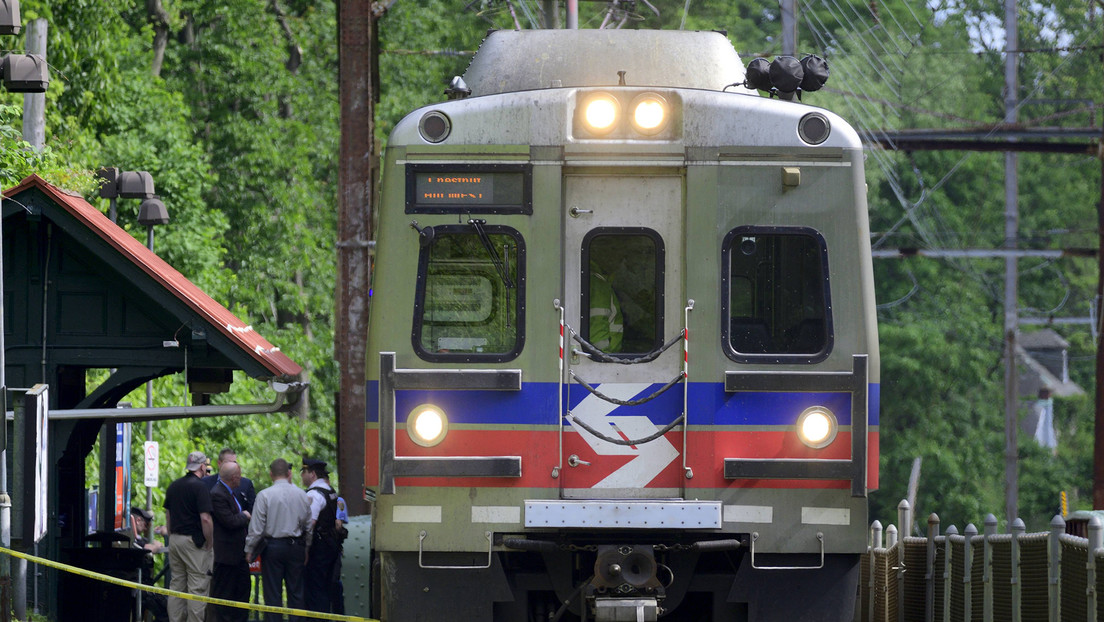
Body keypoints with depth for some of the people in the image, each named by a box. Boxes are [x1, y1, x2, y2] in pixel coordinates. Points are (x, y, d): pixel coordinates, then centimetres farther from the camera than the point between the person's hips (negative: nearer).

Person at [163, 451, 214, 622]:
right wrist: (210, 542, -9)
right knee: (197, 587, -5)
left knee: (176, 584, 12)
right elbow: (205, 518, -18)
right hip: (194, 541, -8)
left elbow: (167, 515, 17)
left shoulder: (173, 486, 11)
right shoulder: (199, 487, -13)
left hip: (175, 540, 8)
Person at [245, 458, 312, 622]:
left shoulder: (265, 495, -9)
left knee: (273, 593, 1)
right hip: (296, 547, 3)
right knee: (296, 592, 9)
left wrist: (249, 550, 2)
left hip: (273, 547, -3)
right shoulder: (302, 495, 2)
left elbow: (256, 527, -9)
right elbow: (309, 526, 9)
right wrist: (306, 550, 19)